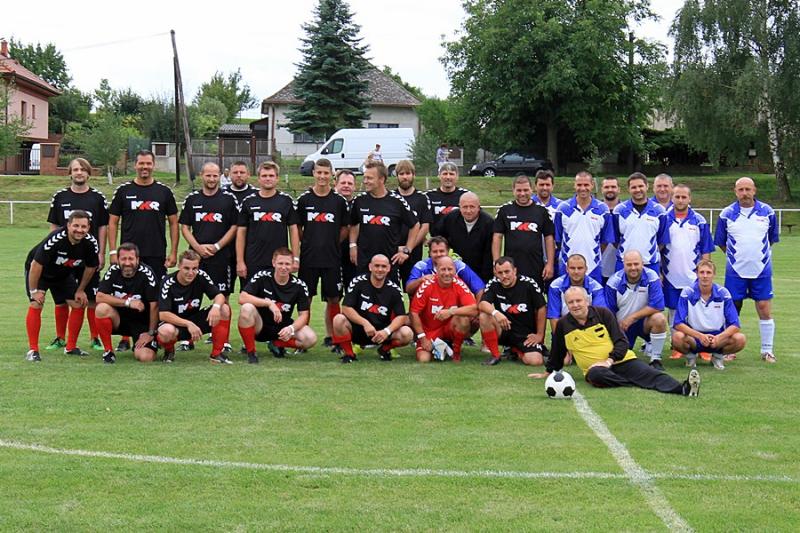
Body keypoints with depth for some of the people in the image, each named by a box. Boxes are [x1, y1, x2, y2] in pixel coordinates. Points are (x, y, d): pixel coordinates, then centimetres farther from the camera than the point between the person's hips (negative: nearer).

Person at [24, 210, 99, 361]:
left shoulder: (91, 243, -22)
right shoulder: (55, 239, -38)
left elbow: (90, 267, -2)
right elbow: (36, 265, -29)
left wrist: (80, 290, 3)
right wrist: (34, 291, -21)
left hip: (64, 274, 5)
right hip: (38, 271, -5)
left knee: (78, 305, -3)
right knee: (36, 305, -18)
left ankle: (71, 347, 11)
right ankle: (33, 350, -11)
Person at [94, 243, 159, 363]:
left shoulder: (146, 274, -17)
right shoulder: (113, 271, -8)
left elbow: (154, 305, -15)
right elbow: (99, 297, -17)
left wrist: (151, 333, -13)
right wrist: (128, 302, -24)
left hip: (142, 322, -2)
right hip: (119, 319, 2)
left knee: (146, 358, -23)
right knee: (102, 308, -29)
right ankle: (108, 350, -10)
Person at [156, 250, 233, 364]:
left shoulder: (201, 276, -11)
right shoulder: (168, 283, -21)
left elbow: (219, 295, -9)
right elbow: (163, 314, -26)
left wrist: (216, 306, -34)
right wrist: (188, 324, -35)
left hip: (195, 319, 4)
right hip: (175, 323, -4)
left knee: (224, 309, -18)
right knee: (166, 331, -40)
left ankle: (216, 353, -8)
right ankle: (169, 351, 0)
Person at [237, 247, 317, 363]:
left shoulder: (299, 286, -6)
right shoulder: (262, 277, -13)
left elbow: (304, 314, -5)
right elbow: (242, 298, -23)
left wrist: (291, 328, -25)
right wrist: (269, 303, -31)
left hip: (283, 328, 2)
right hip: (260, 326, -2)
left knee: (310, 338, -24)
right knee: (247, 308, -34)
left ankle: (276, 344, 6)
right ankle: (251, 352, -15)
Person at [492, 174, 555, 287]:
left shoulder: (541, 211, 5)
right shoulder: (504, 210, 4)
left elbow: (549, 238, 6)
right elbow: (497, 237, 3)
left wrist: (550, 264, -1)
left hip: (536, 269, 1)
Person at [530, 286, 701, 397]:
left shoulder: (603, 314, 2)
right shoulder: (563, 325, 6)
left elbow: (622, 342, -1)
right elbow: (557, 352, 23)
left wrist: (609, 360, -16)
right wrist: (548, 372, 30)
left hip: (622, 360, 0)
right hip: (595, 367, 0)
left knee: (650, 373, -28)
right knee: (596, 375, -39)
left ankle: (682, 388, -52)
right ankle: (641, 386, -43)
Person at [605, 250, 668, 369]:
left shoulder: (651, 277, -15)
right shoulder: (614, 282, -12)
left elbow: (657, 306, -24)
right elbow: (609, 314, -4)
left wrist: (632, 317, -21)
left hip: (643, 322, -1)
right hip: (621, 326, 1)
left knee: (659, 319, -33)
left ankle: (656, 359, -15)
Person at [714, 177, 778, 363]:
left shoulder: (767, 212, 1)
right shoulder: (727, 214, -1)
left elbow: (772, 239, 14)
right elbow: (720, 242, 10)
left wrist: (759, 254, 12)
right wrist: (735, 256, 8)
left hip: (762, 270, 0)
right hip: (735, 270, 0)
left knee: (765, 309, -1)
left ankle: (767, 350, 8)